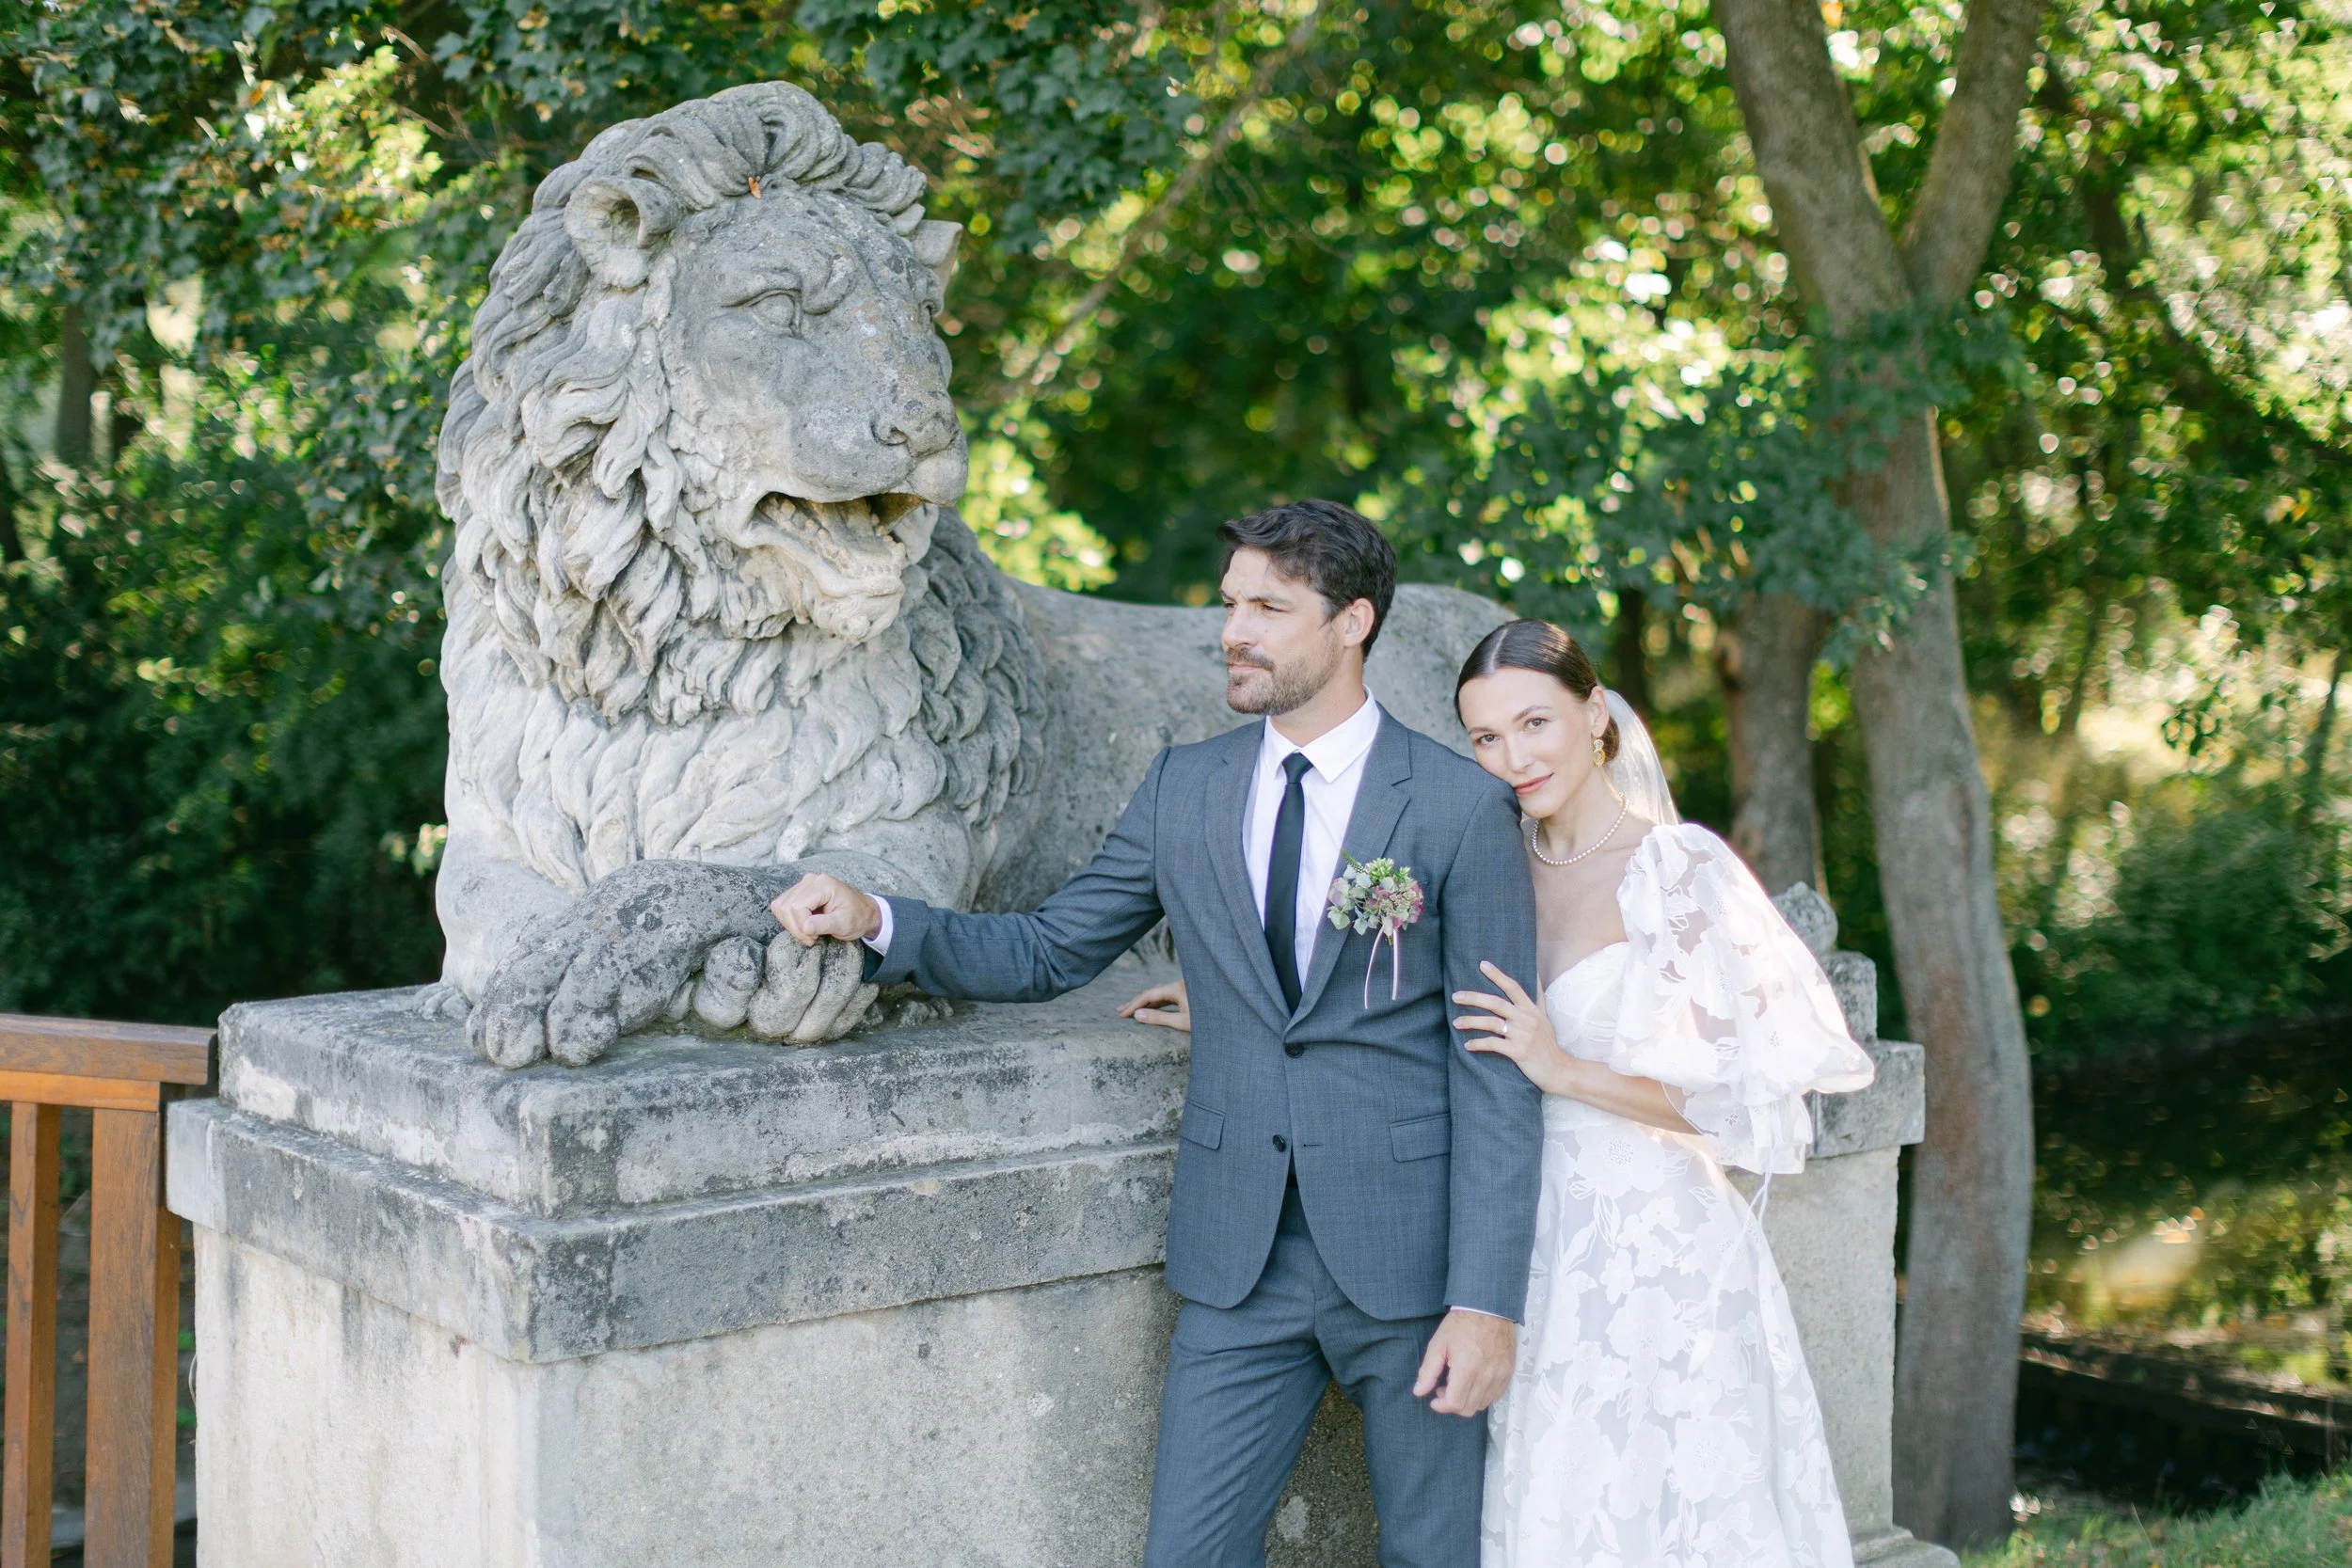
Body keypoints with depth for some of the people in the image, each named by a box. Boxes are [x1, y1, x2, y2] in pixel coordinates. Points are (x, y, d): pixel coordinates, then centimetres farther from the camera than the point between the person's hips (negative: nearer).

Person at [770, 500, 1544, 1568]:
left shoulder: (1461, 809, -7)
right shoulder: (1182, 789, 7)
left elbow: (1496, 1076, -8)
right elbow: (1043, 952, 10)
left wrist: (1488, 1302, -12)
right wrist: (878, 922, -7)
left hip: (1408, 1258, -3)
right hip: (1240, 1263, 3)